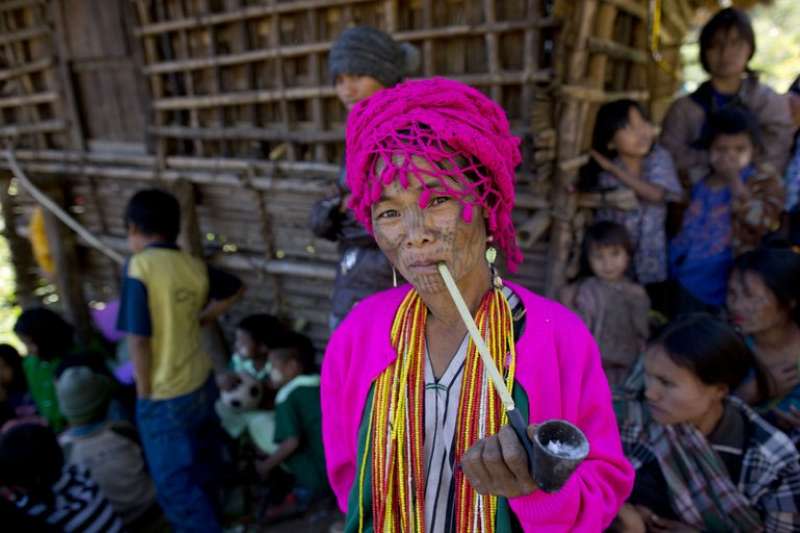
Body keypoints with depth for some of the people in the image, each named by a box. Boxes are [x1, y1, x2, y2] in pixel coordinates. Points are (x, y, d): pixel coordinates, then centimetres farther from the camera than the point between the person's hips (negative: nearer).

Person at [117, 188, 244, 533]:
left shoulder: (139, 266, -19)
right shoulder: (194, 266, -2)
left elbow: (139, 338, -21)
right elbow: (236, 289, 17)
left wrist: (144, 394, -9)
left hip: (165, 398, -7)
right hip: (202, 384, 7)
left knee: (175, 484, 10)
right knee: (202, 469, 26)